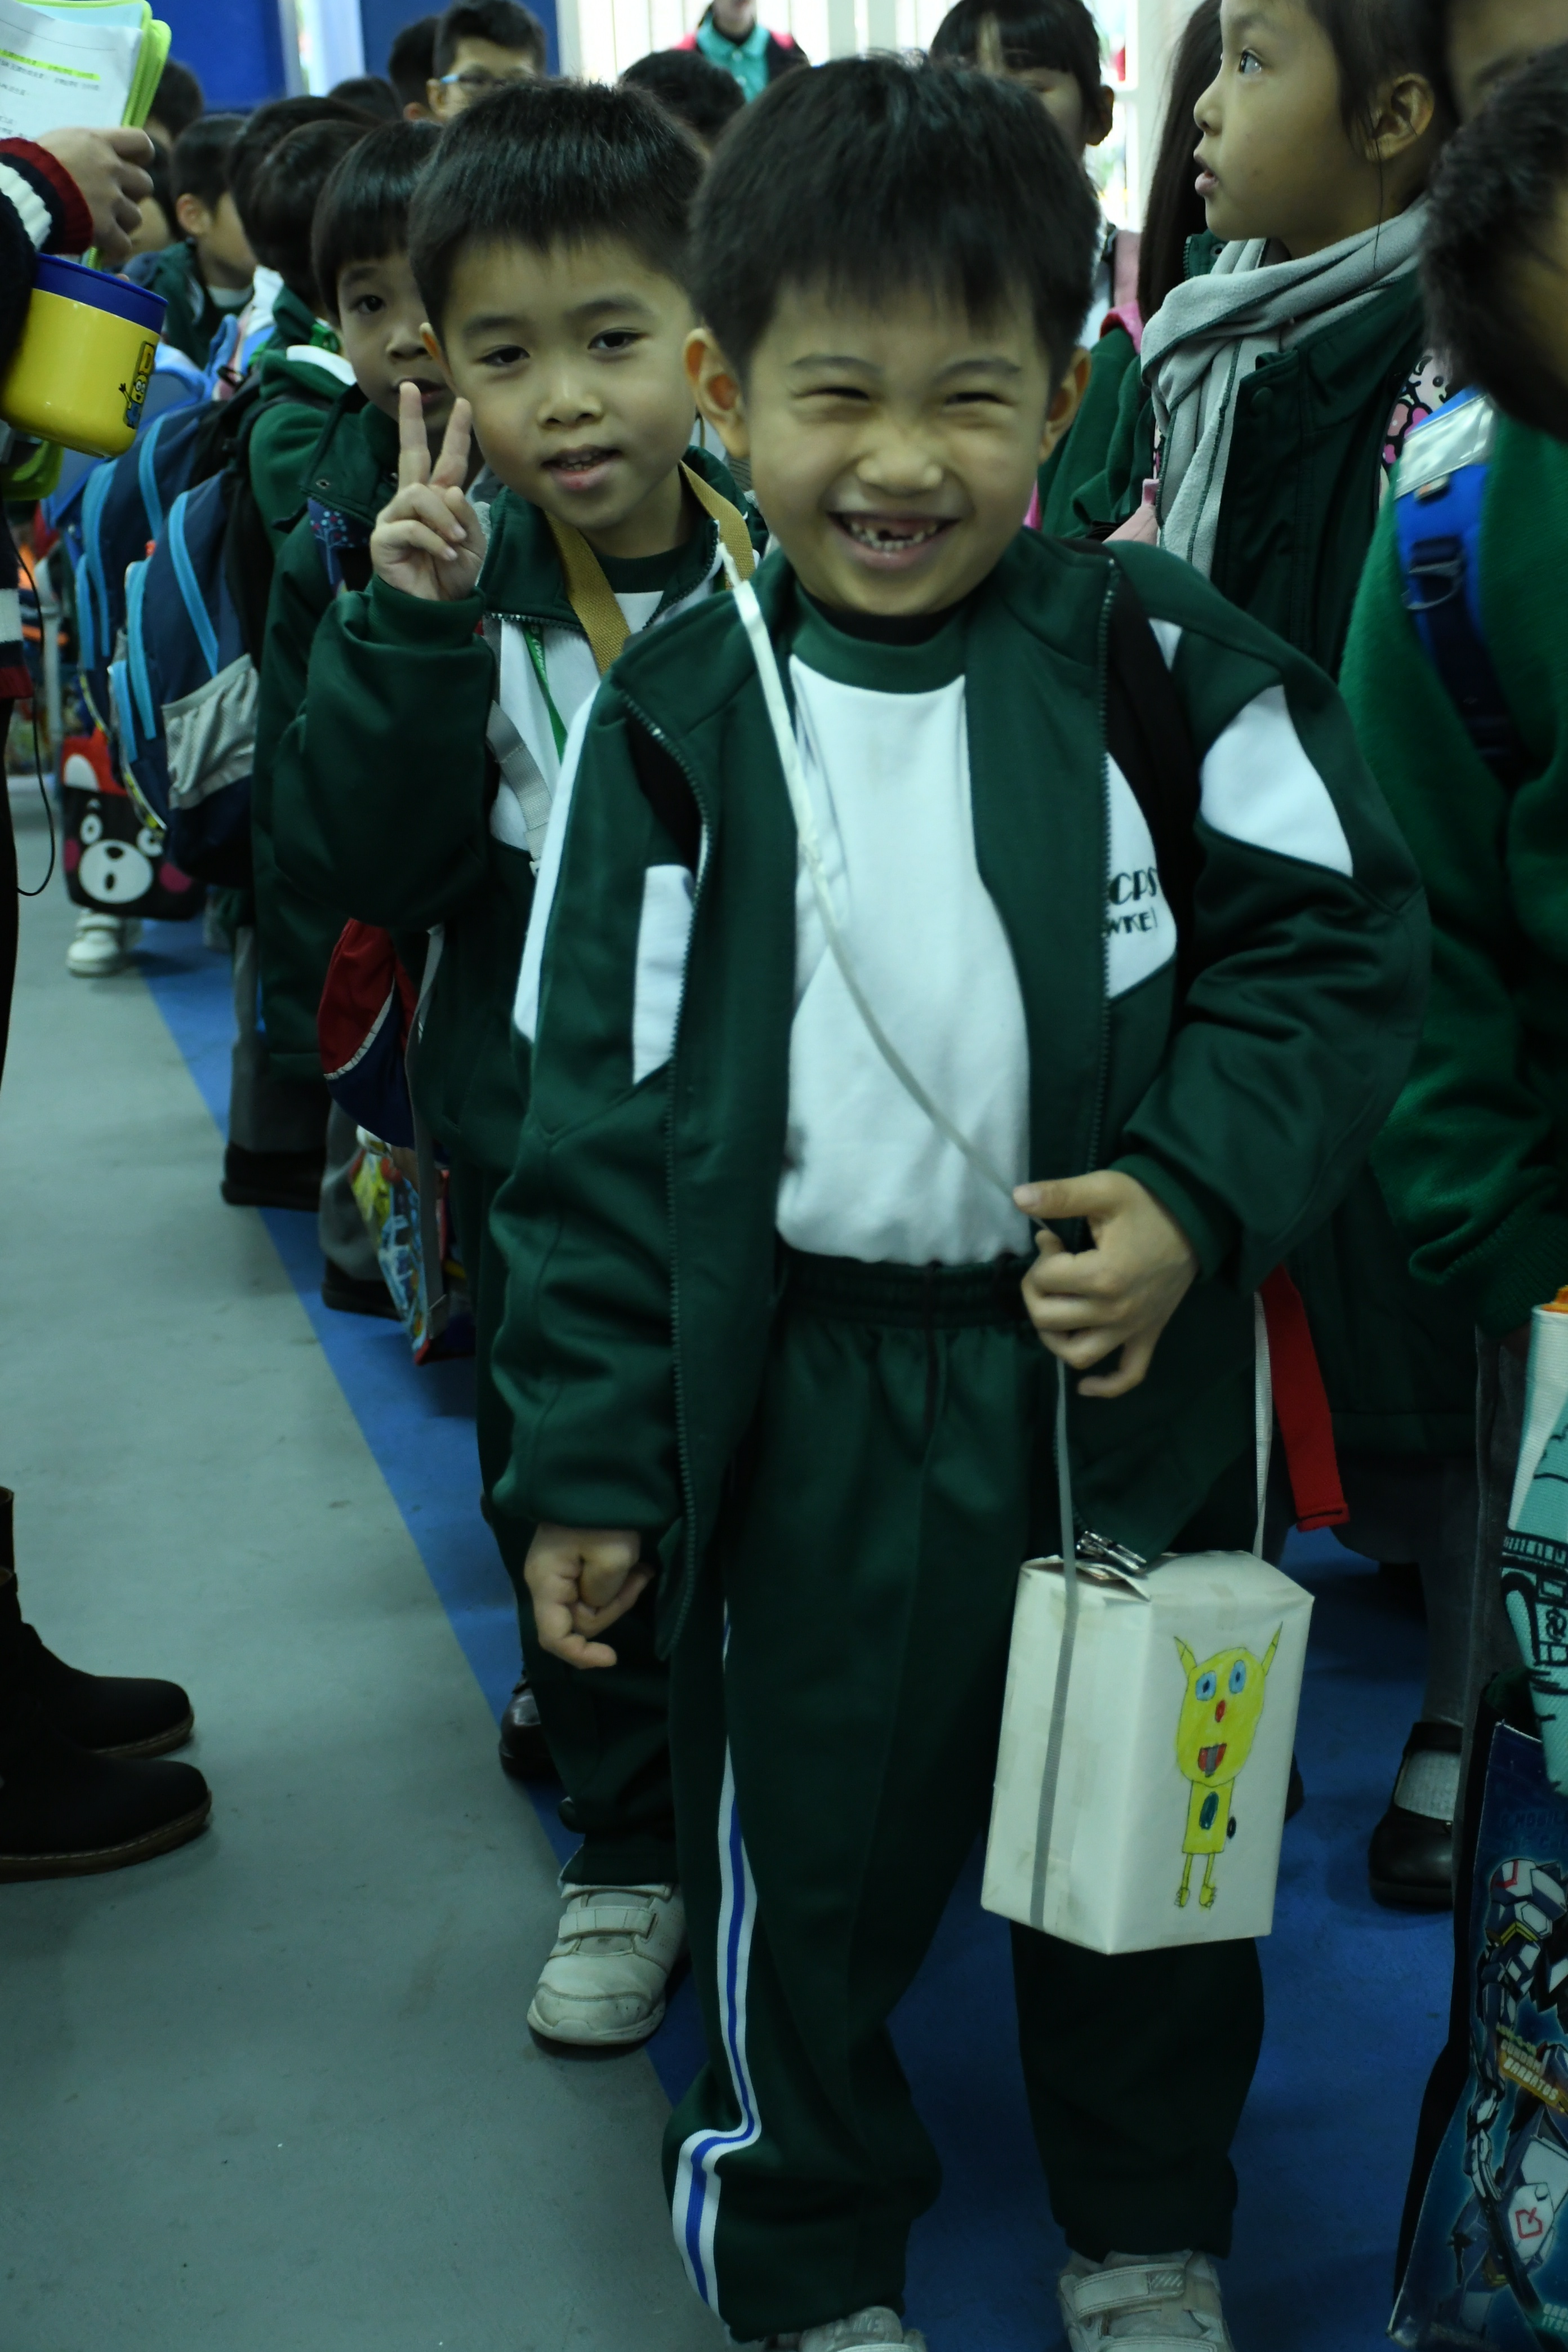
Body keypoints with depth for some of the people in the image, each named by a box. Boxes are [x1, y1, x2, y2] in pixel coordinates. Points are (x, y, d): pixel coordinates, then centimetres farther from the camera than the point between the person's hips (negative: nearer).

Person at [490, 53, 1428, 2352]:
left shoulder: (1162, 660, -5)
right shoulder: (678, 716, -3)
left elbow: (1340, 945, -2)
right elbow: (605, 1101, -2)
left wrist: (1200, 1190, -18)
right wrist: (589, 1458, -3)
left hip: (1130, 1375, 1)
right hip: (815, 1403, 0)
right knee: (805, 1844, 12)